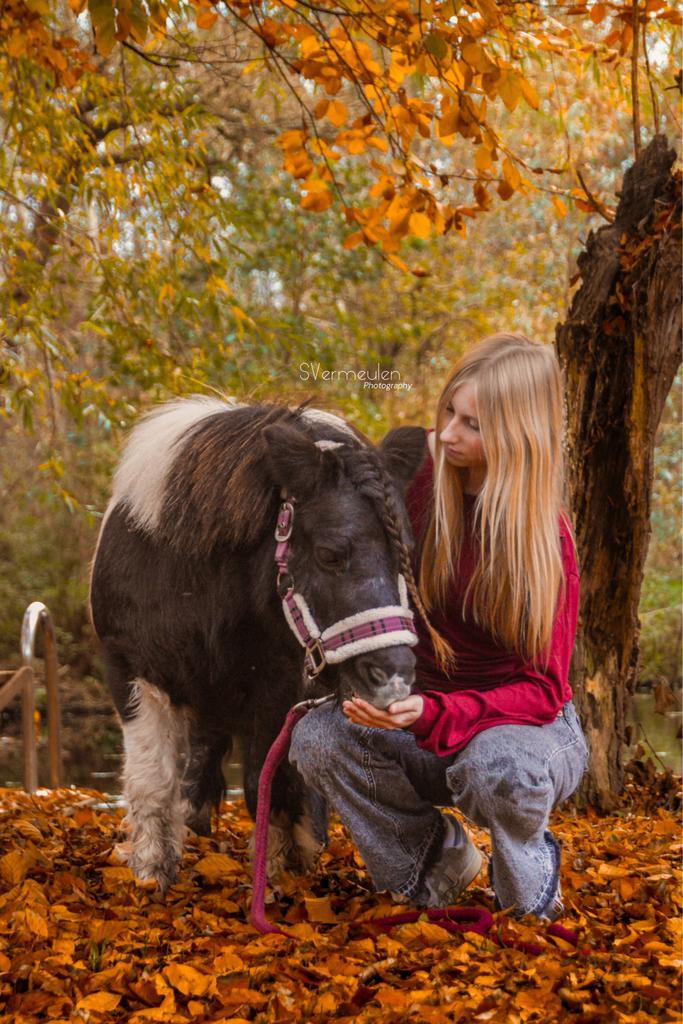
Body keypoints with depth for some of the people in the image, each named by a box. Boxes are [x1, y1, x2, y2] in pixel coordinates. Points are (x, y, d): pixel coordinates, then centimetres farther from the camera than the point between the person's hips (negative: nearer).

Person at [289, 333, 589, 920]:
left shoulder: (544, 537, -19)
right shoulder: (423, 481, -6)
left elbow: (543, 689, -21)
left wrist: (434, 714, -37)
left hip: (531, 727, -4)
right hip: (431, 720, 4)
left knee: (497, 766, -39)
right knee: (317, 738, -24)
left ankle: (530, 891, -3)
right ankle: (439, 856, 3)